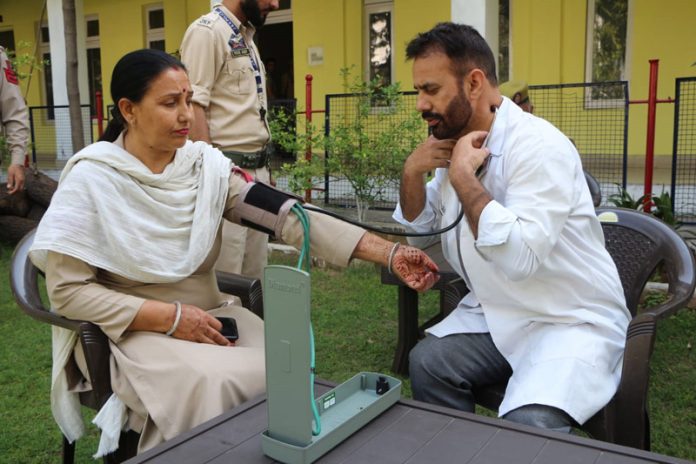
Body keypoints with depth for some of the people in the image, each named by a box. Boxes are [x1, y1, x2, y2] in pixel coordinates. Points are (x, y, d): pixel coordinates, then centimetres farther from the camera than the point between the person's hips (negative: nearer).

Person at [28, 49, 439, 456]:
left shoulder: (206, 163, 0)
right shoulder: (91, 178, -11)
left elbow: (289, 217, -11)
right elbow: (66, 290, -12)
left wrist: (388, 252, -21)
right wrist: (171, 317, -21)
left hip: (209, 316, 4)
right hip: (131, 330, -4)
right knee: (212, 384, -30)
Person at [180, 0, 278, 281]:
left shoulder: (246, 36, 17)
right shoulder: (207, 31, -9)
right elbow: (193, 107, -16)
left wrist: (264, 170, 16)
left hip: (257, 169, 9)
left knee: (255, 272, 13)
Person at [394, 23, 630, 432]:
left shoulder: (538, 145, -23)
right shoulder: (457, 143, 4)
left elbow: (518, 257, -36)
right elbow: (417, 228, 14)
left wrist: (462, 176, -26)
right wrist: (413, 171, -5)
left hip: (572, 321, -7)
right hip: (498, 314, 8)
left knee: (527, 425, -28)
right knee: (427, 363, -12)